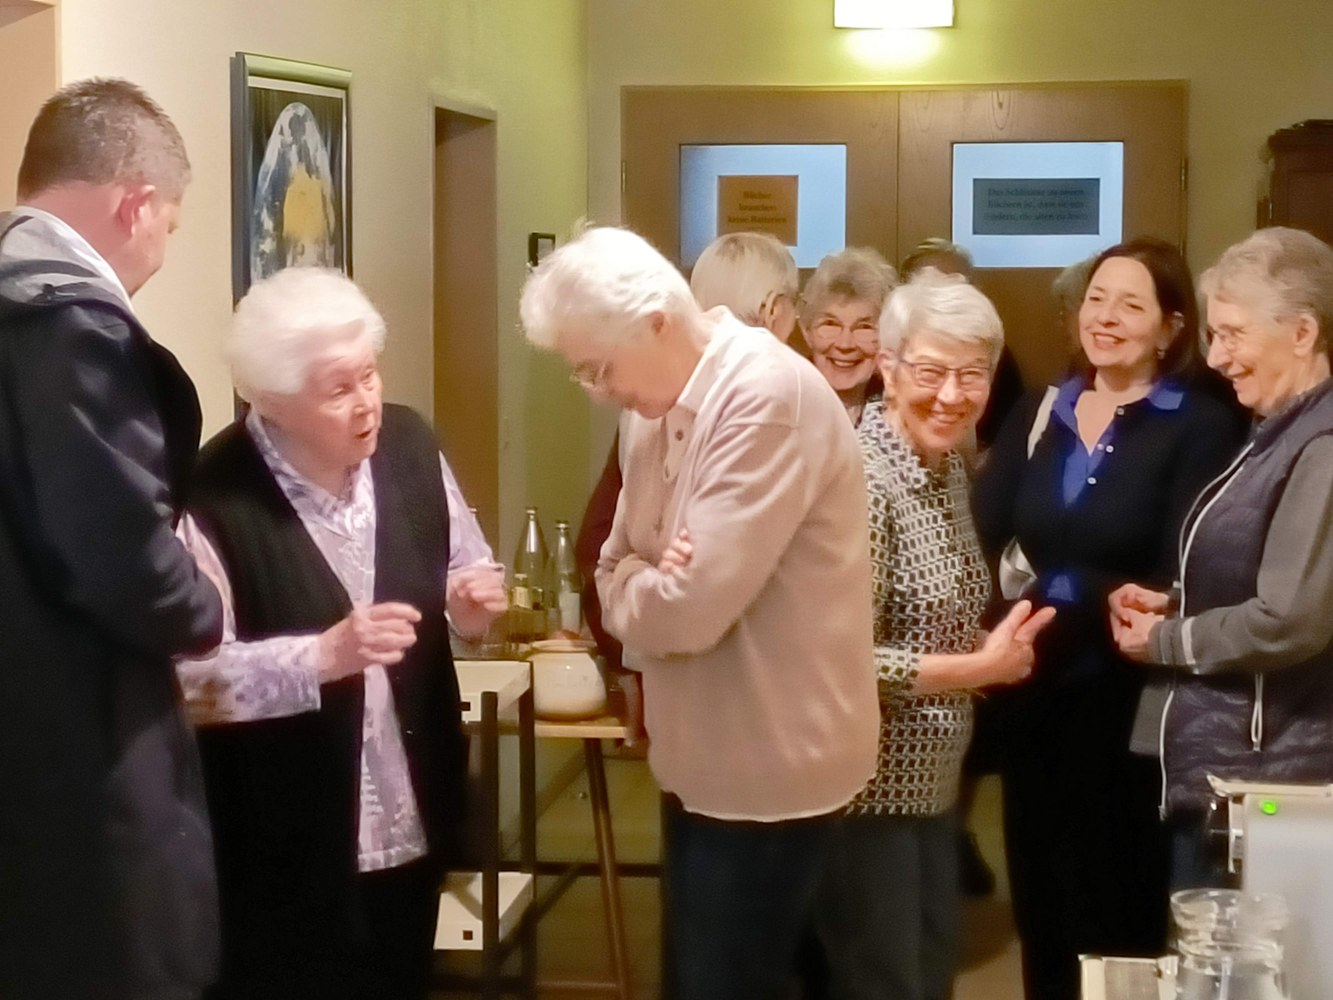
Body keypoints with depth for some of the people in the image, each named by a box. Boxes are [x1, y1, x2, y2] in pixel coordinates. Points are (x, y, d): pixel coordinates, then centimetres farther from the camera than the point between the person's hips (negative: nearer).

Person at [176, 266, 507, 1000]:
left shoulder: (409, 445, 0)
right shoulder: (214, 500, -19)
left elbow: (464, 565, 13)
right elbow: (188, 675, -20)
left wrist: (470, 598, -9)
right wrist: (324, 655, -30)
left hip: (410, 821, 6)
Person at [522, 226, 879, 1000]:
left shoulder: (769, 398, -23)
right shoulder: (659, 408, 6)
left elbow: (690, 606, -28)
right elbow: (621, 567, 11)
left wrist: (629, 588, -6)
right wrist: (642, 585, -13)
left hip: (772, 768, -9)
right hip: (708, 759, 9)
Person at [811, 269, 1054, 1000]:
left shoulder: (948, 465, 6)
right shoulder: (862, 478, -22)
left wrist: (995, 649, 0)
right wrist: (980, 668, -19)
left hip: (931, 779, 9)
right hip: (868, 785, -9)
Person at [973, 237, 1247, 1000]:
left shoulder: (1200, 428, -7)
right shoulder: (1039, 415, 10)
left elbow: (1184, 582, -14)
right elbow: (979, 537, -1)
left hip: (1128, 703, -5)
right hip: (1034, 692, 5)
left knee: (1120, 910, 5)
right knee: (1041, 898, 15)